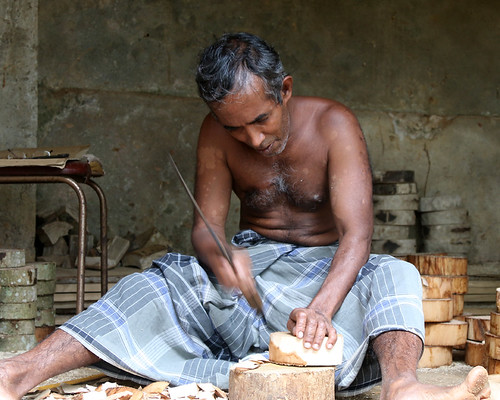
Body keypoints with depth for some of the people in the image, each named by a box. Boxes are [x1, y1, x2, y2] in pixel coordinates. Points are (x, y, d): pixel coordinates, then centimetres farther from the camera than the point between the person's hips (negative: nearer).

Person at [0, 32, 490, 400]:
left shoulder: (332, 125, -17)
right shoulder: (217, 134, -6)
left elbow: (356, 234, -27)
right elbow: (206, 226, -6)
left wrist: (320, 307, -46)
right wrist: (220, 256, -33)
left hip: (324, 269, -2)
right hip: (249, 260, 2)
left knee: (394, 276, -33)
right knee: (160, 285, -24)